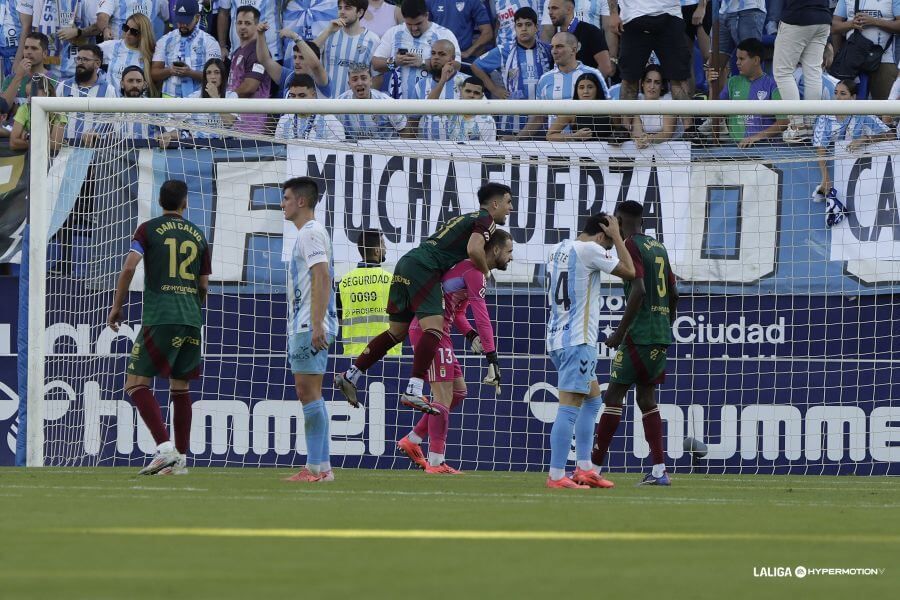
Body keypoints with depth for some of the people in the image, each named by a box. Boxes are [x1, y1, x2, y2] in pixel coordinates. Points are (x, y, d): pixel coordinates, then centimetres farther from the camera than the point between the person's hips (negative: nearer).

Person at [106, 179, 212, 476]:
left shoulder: (149, 229, 2)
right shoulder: (197, 235, 13)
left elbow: (130, 266, -10)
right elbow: (204, 285, 15)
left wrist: (117, 306, -1)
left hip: (160, 318, -5)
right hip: (191, 319, 5)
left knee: (136, 383, -4)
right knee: (180, 387, 13)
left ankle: (165, 448, -21)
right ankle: (180, 459, 12)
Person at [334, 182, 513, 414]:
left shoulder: (466, 218, 29)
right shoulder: (486, 220, 0)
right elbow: (474, 249, -19)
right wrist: (485, 273, 0)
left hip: (407, 263, 9)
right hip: (424, 268, -9)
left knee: (398, 331, 16)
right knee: (434, 327, -18)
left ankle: (350, 375, 17)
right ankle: (413, 391, -32)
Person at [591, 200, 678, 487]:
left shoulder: (631, 246, -9)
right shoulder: (659, 248, 16)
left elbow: (638, 291, -20)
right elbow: (673, 293, 19)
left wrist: (620, 332, -17)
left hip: (639, 334, -8)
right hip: (661, 336, 8)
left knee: (614, 396, -4)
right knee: (646, 398, 10)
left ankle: (593, 466, -5)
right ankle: (659, 470, 3)